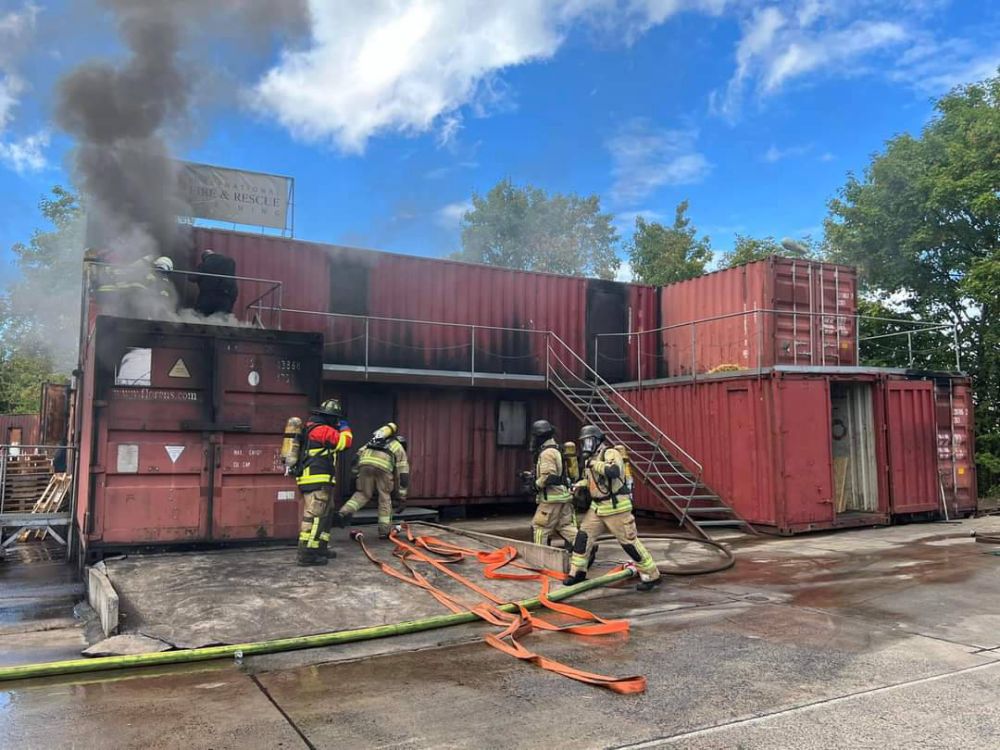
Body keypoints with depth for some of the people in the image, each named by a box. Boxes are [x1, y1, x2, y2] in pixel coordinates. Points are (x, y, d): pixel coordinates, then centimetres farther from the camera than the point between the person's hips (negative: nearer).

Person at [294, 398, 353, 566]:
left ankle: (320, 548, 25)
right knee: (314, 515, -11)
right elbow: (344, 442, -14)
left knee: (326, 513, 18)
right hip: (317, 481, -11)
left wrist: (337, 430, 25)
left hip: (318, 482, 11)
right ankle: (307, 554, -12)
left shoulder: (313, 428, 19)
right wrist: (345, 429, 4)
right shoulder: (323, 430, -14)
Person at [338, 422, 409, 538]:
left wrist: (356, 476, 29)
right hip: (383, 464, -2)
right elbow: (403, 474, 28)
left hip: (365, 461, 2)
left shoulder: (372, 442, 42)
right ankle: (384, 530, 16)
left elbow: (358, 455, 28)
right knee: (385, 497, 14)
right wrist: (402, 496, 31)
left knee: (363, 494, 20)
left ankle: (345, 512, -1)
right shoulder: (399, 448, 33)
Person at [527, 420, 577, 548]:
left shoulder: (547, 452, -14)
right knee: (566, 526, 7)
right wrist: (531, 476, 17)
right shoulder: (556, 450, 18)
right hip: (563, 495, 10)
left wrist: (535, 485, -8)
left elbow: (548, 476, -23)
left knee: (539, 526, 1)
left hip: (552, 497, -10)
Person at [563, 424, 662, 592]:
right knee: (583, 536, 5)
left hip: (616, 508, -8)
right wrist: (580, 485, 9)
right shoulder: (589, 459, 12)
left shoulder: (610, 453, -15)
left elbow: (614, 471, -36)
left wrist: (595, 464, -25)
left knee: (629, 541, -3)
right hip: (597, 507, 8)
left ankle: (652, 576, 8)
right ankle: (577, 572, 18)